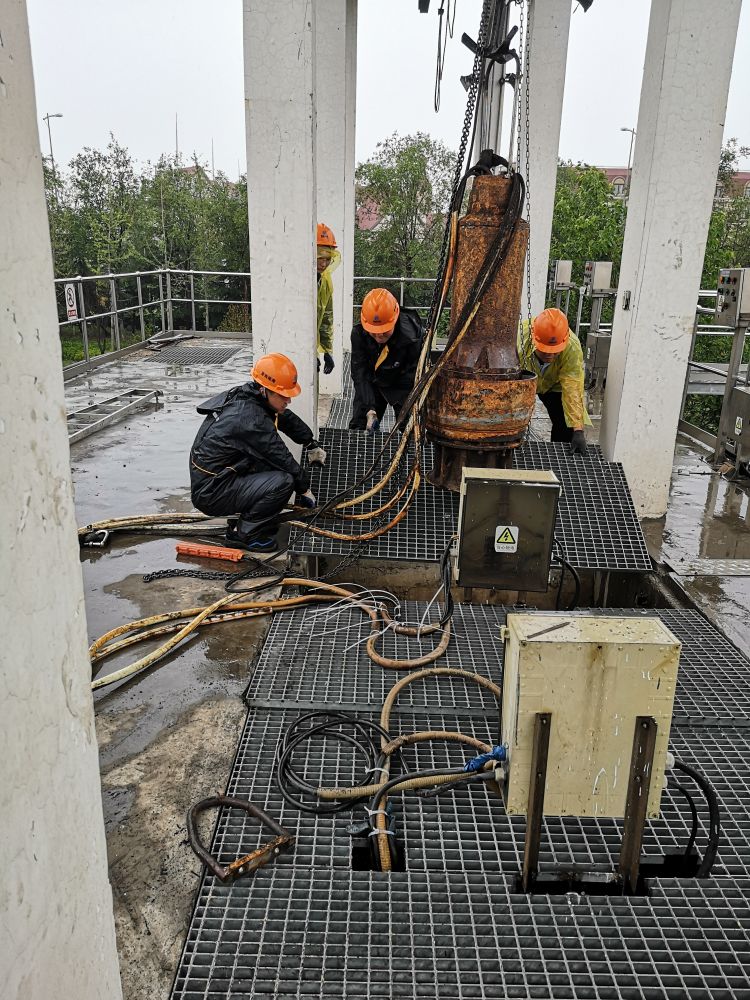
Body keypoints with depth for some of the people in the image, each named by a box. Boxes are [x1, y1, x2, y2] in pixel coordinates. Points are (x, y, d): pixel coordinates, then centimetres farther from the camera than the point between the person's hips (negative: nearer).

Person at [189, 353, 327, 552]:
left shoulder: (247, 395, 4)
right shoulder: (250, 418, -25)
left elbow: (288, 419, 21)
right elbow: (283, 459, -17)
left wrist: (312, 445, 29)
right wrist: (304, 488, -3)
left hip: (207, 481, 10)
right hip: (212, 495, -10)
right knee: (283, 480, -22)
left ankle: (241, 523, 16)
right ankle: (244, 533, -2)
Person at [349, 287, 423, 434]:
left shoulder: (410, 337, -33)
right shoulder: (358, 334, -23)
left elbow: (413, 379, -27)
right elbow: (360, 374, -21)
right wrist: (369, 410, -31)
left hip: (402, 387, -3)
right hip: (372, 384, 3)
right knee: (358, 429, 0)